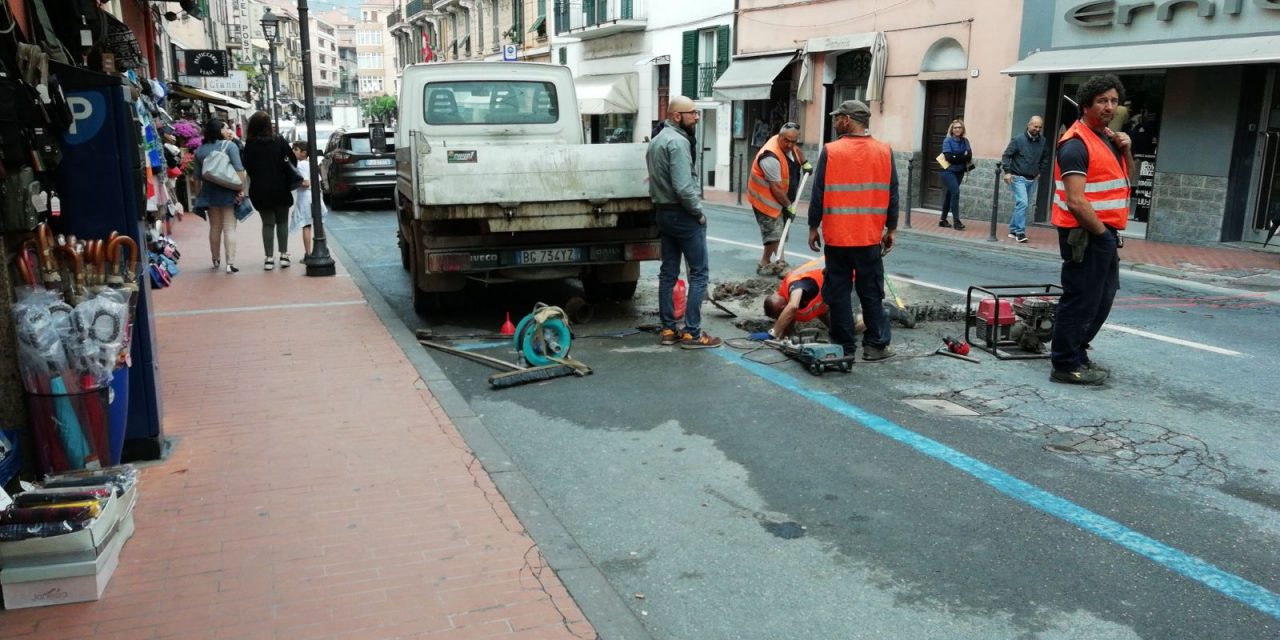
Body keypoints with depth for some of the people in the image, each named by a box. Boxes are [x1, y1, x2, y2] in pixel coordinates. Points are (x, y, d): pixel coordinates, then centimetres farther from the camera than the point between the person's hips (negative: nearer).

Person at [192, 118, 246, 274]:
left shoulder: (200, 150, 7)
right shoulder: (229, 146, -7)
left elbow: (197, 176, 10)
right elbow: (239, 169, -16)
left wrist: (197, 195, 17)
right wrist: (241, 189, -13)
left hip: (209, 192, 4)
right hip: (228, 192, -4)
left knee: (214, 227, 16)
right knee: (229, 227, -5)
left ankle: (215, 260, 26)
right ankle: (230, 263, -12)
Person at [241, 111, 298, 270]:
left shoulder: (250, 144, -4)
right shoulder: (279, 141, -5)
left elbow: (247, 166, -4)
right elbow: (292, 161, -6)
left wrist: (257, 180, 9)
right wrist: (288, 179, 8)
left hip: (260, 190, 1)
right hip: (280, 188, -1)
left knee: (268, 223, 8)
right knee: (282, 222, 12)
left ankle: (269, 258, 3)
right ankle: (284, 255, 8)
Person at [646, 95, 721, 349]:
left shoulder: (657, 140, 15)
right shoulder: (678, 141, -17)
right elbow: (683, 187, -24)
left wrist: (662, 207, 14)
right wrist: (699, 212, -13)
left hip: (664, 213, 10)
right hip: (683, 215, -10)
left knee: (668, 272, 11)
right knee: (699, 273, -4)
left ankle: (668, 329, 15)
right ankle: (692, 333, -5)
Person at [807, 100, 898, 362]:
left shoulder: (831, 151, -8)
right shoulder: (884, 151, 0)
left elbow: (818, 194, -6)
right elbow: (892, 195, 4)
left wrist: (813, 228, 4)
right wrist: (891, 229, 13)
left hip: (836, 237, -2)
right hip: (870, 237, 2)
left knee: (839, 293, 6)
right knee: (871, 292, 10)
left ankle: (844, 347, 10)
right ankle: (876, 345, 12)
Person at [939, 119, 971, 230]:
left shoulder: (965, 141, 7)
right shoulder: (948, 141, -6)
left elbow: (969, 157, -1)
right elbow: (949, 157, -16)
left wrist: (956, 157, -16)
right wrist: (963, 157, -11)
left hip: (960, 172, 5)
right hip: (949, 171, -5)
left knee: (950, 194, 11)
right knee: (955, 192, -17)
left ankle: (943, 220, 20)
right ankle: (957, 221, -15)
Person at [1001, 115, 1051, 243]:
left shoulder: (1042, 142, 4)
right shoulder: (1018, 139, -8)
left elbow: (1045, 158, 19)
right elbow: (1006, 155, -7)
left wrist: (1040, 172, 11)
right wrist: (1007, 172, -16)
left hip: (1032, 180, 5)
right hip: (1018, 178, -5)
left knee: (1022, 204, 10)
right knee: (1022, 203, -16)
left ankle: (1013, 230, 21)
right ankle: (1020, 232, -13)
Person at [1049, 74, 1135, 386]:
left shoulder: (1108, 139, 16)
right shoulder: (1076, 144, -15)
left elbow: (1127, 182, 23)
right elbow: (1075, 201, -22)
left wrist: (1126, 152, 6)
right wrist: (1101, 232, -14)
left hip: (1106, 233, 10)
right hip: (1085, 234, -10)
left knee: (1101, 301, 16)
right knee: (1080, 300, -4)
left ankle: (1076, 354, 28)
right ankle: (1066, 365, 5)